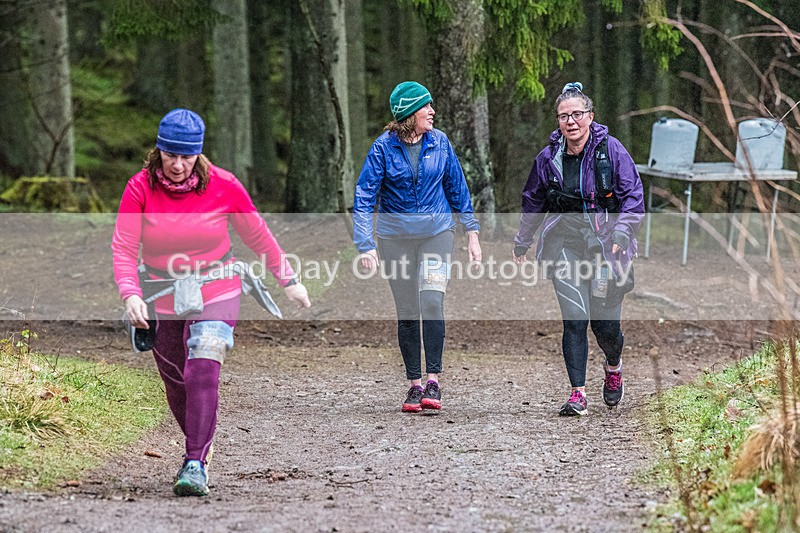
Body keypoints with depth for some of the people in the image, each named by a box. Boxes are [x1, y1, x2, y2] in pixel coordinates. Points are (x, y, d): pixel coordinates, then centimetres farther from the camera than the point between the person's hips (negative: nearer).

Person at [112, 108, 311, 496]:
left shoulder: (223, 186, -10)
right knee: (176, 384, 10)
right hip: (162, 299, 2)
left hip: (215, 293, -2)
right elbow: (123, 247, -13)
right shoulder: (140, 187, -10)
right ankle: (199, 445, 36)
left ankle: (195, 465, -23)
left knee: (203, 373, -21)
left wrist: (289, 281, 10)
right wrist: (130, 294, -30)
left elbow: (256, 235, 3)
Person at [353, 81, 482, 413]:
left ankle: (433, 380, -15)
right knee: (407, 312, 4)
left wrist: (472, 232, 12)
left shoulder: (439, 142, 0)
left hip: (437, 231, 1)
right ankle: (414, 384, 13)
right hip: (395, 237, 0)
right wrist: (366, 245, -16)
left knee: (431, 302, -17)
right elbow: (364, 197, -8)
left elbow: (456, 187, 11)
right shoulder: (384, 147, -8)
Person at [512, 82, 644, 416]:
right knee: (574, 320, -10)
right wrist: (522, 242, 27)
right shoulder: (549, 158, 4)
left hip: (605, 246, -2)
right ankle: (578, 394, -8)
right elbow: (533, 202, 19)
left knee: (605, 323, 0)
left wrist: (621, 234, -17)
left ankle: (613, 366, 34)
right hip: (565, 245, 2)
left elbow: (633, 196, -3)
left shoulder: (610, 150, -4)